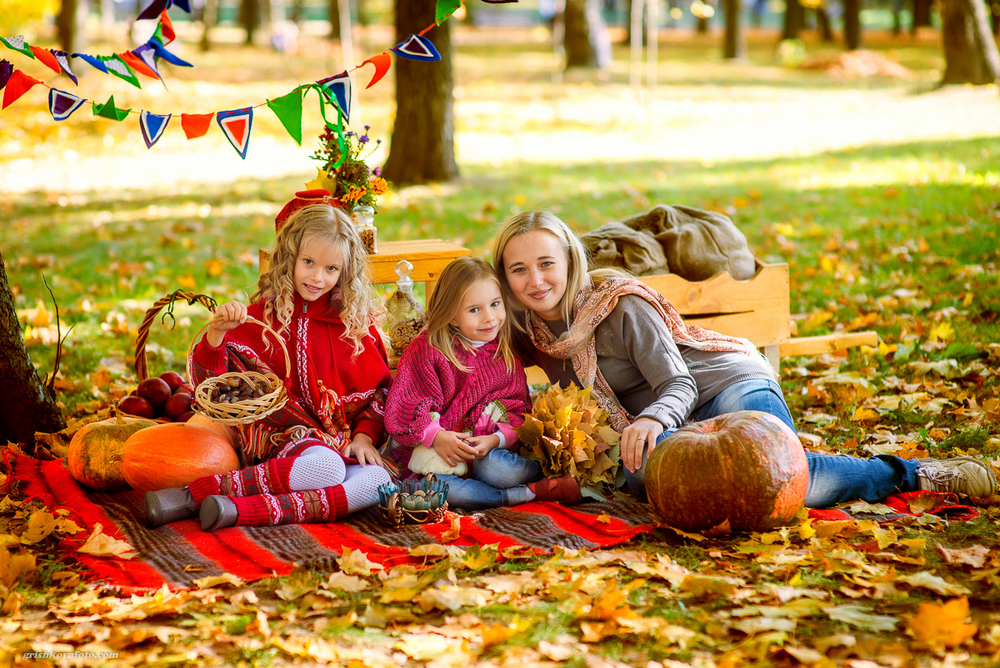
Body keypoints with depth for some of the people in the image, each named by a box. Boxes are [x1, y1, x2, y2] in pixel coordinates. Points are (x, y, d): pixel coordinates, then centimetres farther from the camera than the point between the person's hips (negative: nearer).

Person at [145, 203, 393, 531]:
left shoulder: (357, 319, 9)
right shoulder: (263, 315, 1)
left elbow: (380, 387, 15)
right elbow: (210, 384, -6)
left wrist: (365, 435, -1)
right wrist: (217, 332, -22)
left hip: (345, 439, 4)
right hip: (285, 433, -3)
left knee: (377, 481, -32)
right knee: (326, 467, -37)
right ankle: (195, 492, -33)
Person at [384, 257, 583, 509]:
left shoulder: (505, 353, 7)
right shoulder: (426, 349, -6)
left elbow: (518, 409, 6)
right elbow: (401, 408, -8)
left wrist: (496, 439, -14)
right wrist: (436, 437, -21)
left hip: (486, 451, 1)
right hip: (429, 449, -1)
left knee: (499, 469, -37)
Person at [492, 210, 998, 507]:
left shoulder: (620, 305, -17)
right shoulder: (527, 332, 2)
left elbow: (679, 384, -17)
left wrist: (652, 419, -40)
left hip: (727, 384, -6)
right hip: (678, 421, 6)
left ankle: (910, 474, -7)